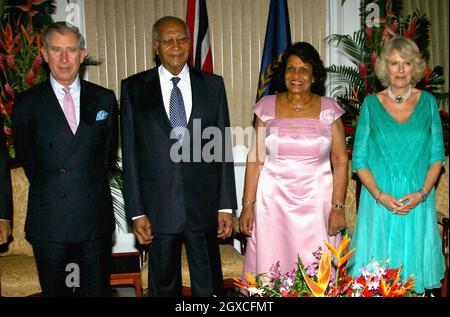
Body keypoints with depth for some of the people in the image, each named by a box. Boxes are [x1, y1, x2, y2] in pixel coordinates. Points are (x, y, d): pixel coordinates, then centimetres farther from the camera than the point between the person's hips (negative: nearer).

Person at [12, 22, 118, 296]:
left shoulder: (105, 99, 4)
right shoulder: (27, 103, -1)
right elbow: (27, 159, 8)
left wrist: (92, 186, 10)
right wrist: (50, 189, 11)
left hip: (97, 218, 1)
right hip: (49, 221, -1)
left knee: (98, 289, 10)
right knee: (55, 290, 11)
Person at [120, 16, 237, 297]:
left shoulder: (213, 85, 4)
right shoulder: (134, 88, 2)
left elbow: (222, 148, 3)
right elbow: (130, 153, 1)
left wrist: (226, 206, 0)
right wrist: (137, 211, -4)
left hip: (204, 206, 1)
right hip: (158, 207, 0)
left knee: (208, 284, 11)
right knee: (163, 284, 14)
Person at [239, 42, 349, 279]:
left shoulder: (328, 109, 3)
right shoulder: (267, 106, 4)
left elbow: (340, 161, 2)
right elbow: (255, 160, 2)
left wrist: (338, 207, -5)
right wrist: (248, 205, -2)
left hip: (316, 203, 0)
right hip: (273, 202, 1)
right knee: (270, 271, 3)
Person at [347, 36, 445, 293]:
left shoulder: (428, 102, 4)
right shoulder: (371, 104, 0)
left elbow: (437, 156, 5)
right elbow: (360, 160, 0)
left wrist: (422, 193, -9)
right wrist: (379, 195, -13)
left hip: (419, 201, 1)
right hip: (379, 200, -1)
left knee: (415, 262, 10)